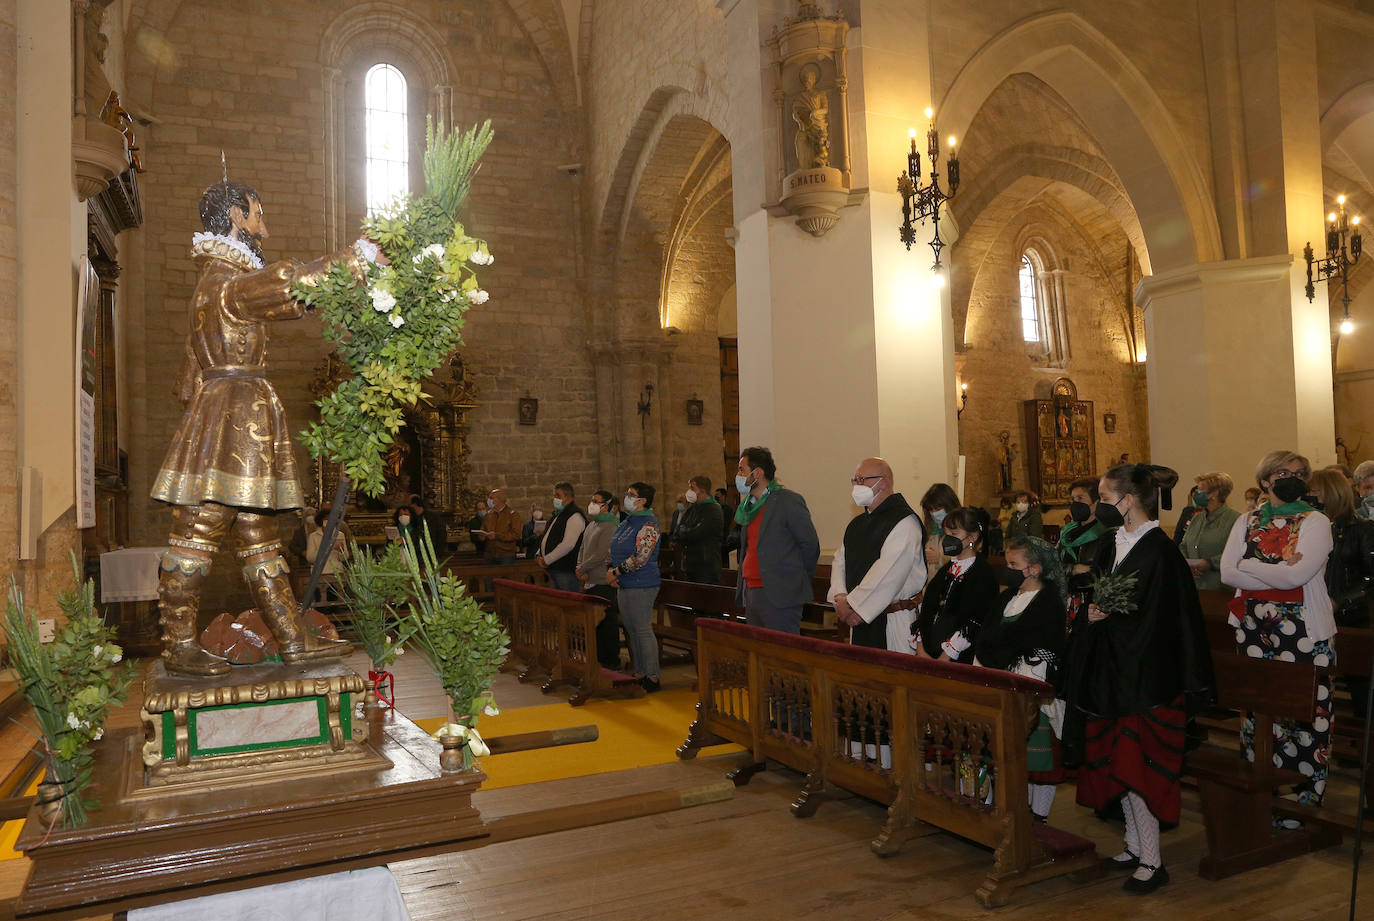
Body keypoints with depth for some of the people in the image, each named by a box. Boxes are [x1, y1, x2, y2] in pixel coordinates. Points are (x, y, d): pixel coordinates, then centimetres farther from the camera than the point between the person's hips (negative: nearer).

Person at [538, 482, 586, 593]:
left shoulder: (575, 516, -13)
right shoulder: (557, 515, 19)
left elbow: (568, 545, -22)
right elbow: (546, 538, 27)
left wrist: (547, 560, -17)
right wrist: (539, 555, 8)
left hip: (566, 570, -10)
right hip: (553, 569, 10)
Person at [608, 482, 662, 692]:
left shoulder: (649, 524, -14)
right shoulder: (626, 523, 15)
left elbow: (640, 558, -21)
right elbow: (615, 552, 22)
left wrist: (616, 572, -14)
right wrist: (610, 570, 3)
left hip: (641, 586, -9)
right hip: (624, 586, 9)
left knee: (643, 631, -5)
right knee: (632, 632, 14)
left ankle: (652, 678, 2)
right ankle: (639, 674, 23)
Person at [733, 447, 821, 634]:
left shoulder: (789, 501, -9)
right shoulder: (749, 506, 16)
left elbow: (810, 544, -7)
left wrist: (796, 580, 1)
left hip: (779, 596, -8)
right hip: (750, 593, 8)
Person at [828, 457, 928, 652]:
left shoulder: (904, 523, -14)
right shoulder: (857, 523, 13)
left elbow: (888, 575, -21)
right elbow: (839, 561, 14)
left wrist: (851, 605, -16)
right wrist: (840, 597, -5)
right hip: (859, 616, 7)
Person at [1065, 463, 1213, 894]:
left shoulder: (1159, 551, -16)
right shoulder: (1113, 547, 9)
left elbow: (1153, 622, -20)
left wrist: (1104, 619, -14)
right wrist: (1093, 615, -5)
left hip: (1145, 677, -8)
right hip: (1112, 673, 8)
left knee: (1136, 764, -3)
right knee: (1118, 761, 14)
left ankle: (1152, 862, 10)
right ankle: (1134, 846, 27)